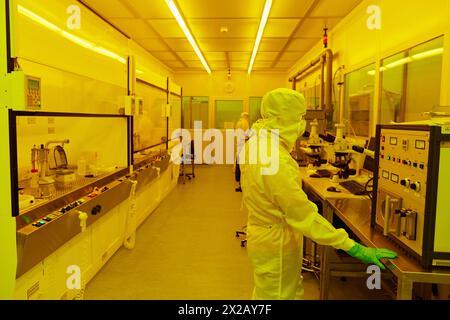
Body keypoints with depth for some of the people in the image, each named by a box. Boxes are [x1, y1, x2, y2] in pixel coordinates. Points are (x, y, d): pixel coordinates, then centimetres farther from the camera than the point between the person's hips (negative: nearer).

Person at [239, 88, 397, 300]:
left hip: (264, 234, 9)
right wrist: (353, 248, -24)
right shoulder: (275, 161, -31)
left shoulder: (256, 144, 0)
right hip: (277, 245, -9)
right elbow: (305, 215, -30)